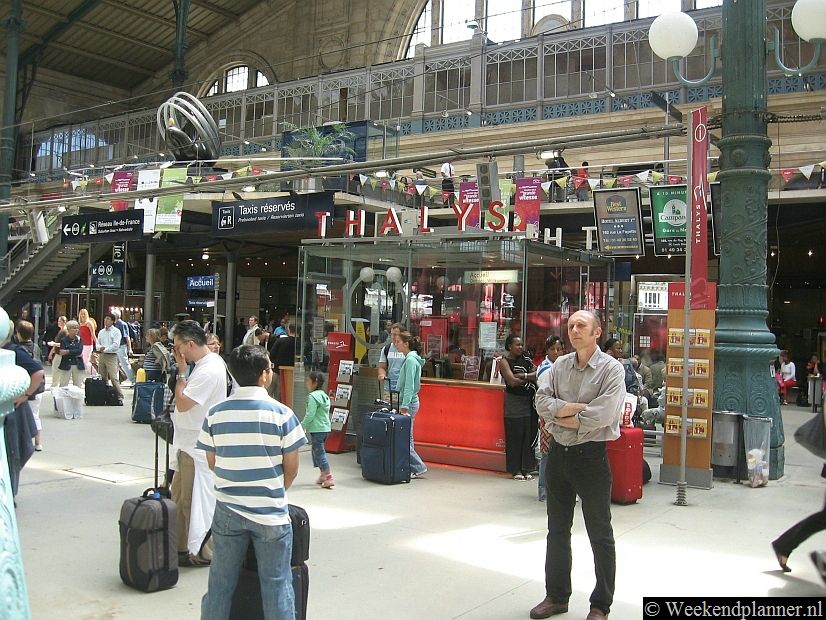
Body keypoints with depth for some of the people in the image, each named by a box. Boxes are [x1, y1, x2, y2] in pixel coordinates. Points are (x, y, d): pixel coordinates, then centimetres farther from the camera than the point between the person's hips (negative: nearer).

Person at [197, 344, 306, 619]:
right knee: (276, 585, 10)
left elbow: (212, 463, 5)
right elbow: (291, 468, -6)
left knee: (220, 583, 16)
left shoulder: (215, 414, -4)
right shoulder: (281, 414, -12)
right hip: (271, 514, -3)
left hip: (227, 511, 3)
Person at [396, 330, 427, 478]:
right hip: (409, 401, 10)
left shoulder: (411, 360, -16)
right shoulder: (409, 359, 14)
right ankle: (412, 467, 17)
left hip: (409, 402, -10)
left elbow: (409, 385, -20)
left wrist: (404, 406, -22)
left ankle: (419, 467, 0)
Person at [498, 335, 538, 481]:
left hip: (528, 402, 5)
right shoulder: (504, 361, -2)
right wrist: (529, 379, -3)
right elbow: (512, 381, -14)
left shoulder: (526, 360, 13)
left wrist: (523, 376, -13)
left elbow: (537, 374, 0)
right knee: (514, 436, -2)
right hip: (513, 402, -5)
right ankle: (515, 470, 6)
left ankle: (526, 469, 11)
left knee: (528, 435, 3)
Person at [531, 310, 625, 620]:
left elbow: (603, 414, -22)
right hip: (558, 453, 6)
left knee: (600, 534, 7)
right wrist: (578, 407, -17)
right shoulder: (559, 365, 6)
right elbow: (542, 402, -5)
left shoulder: (611, 369, -10)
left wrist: (562, 417, -11)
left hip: (591, 455, -5)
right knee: (557, 530, 16)